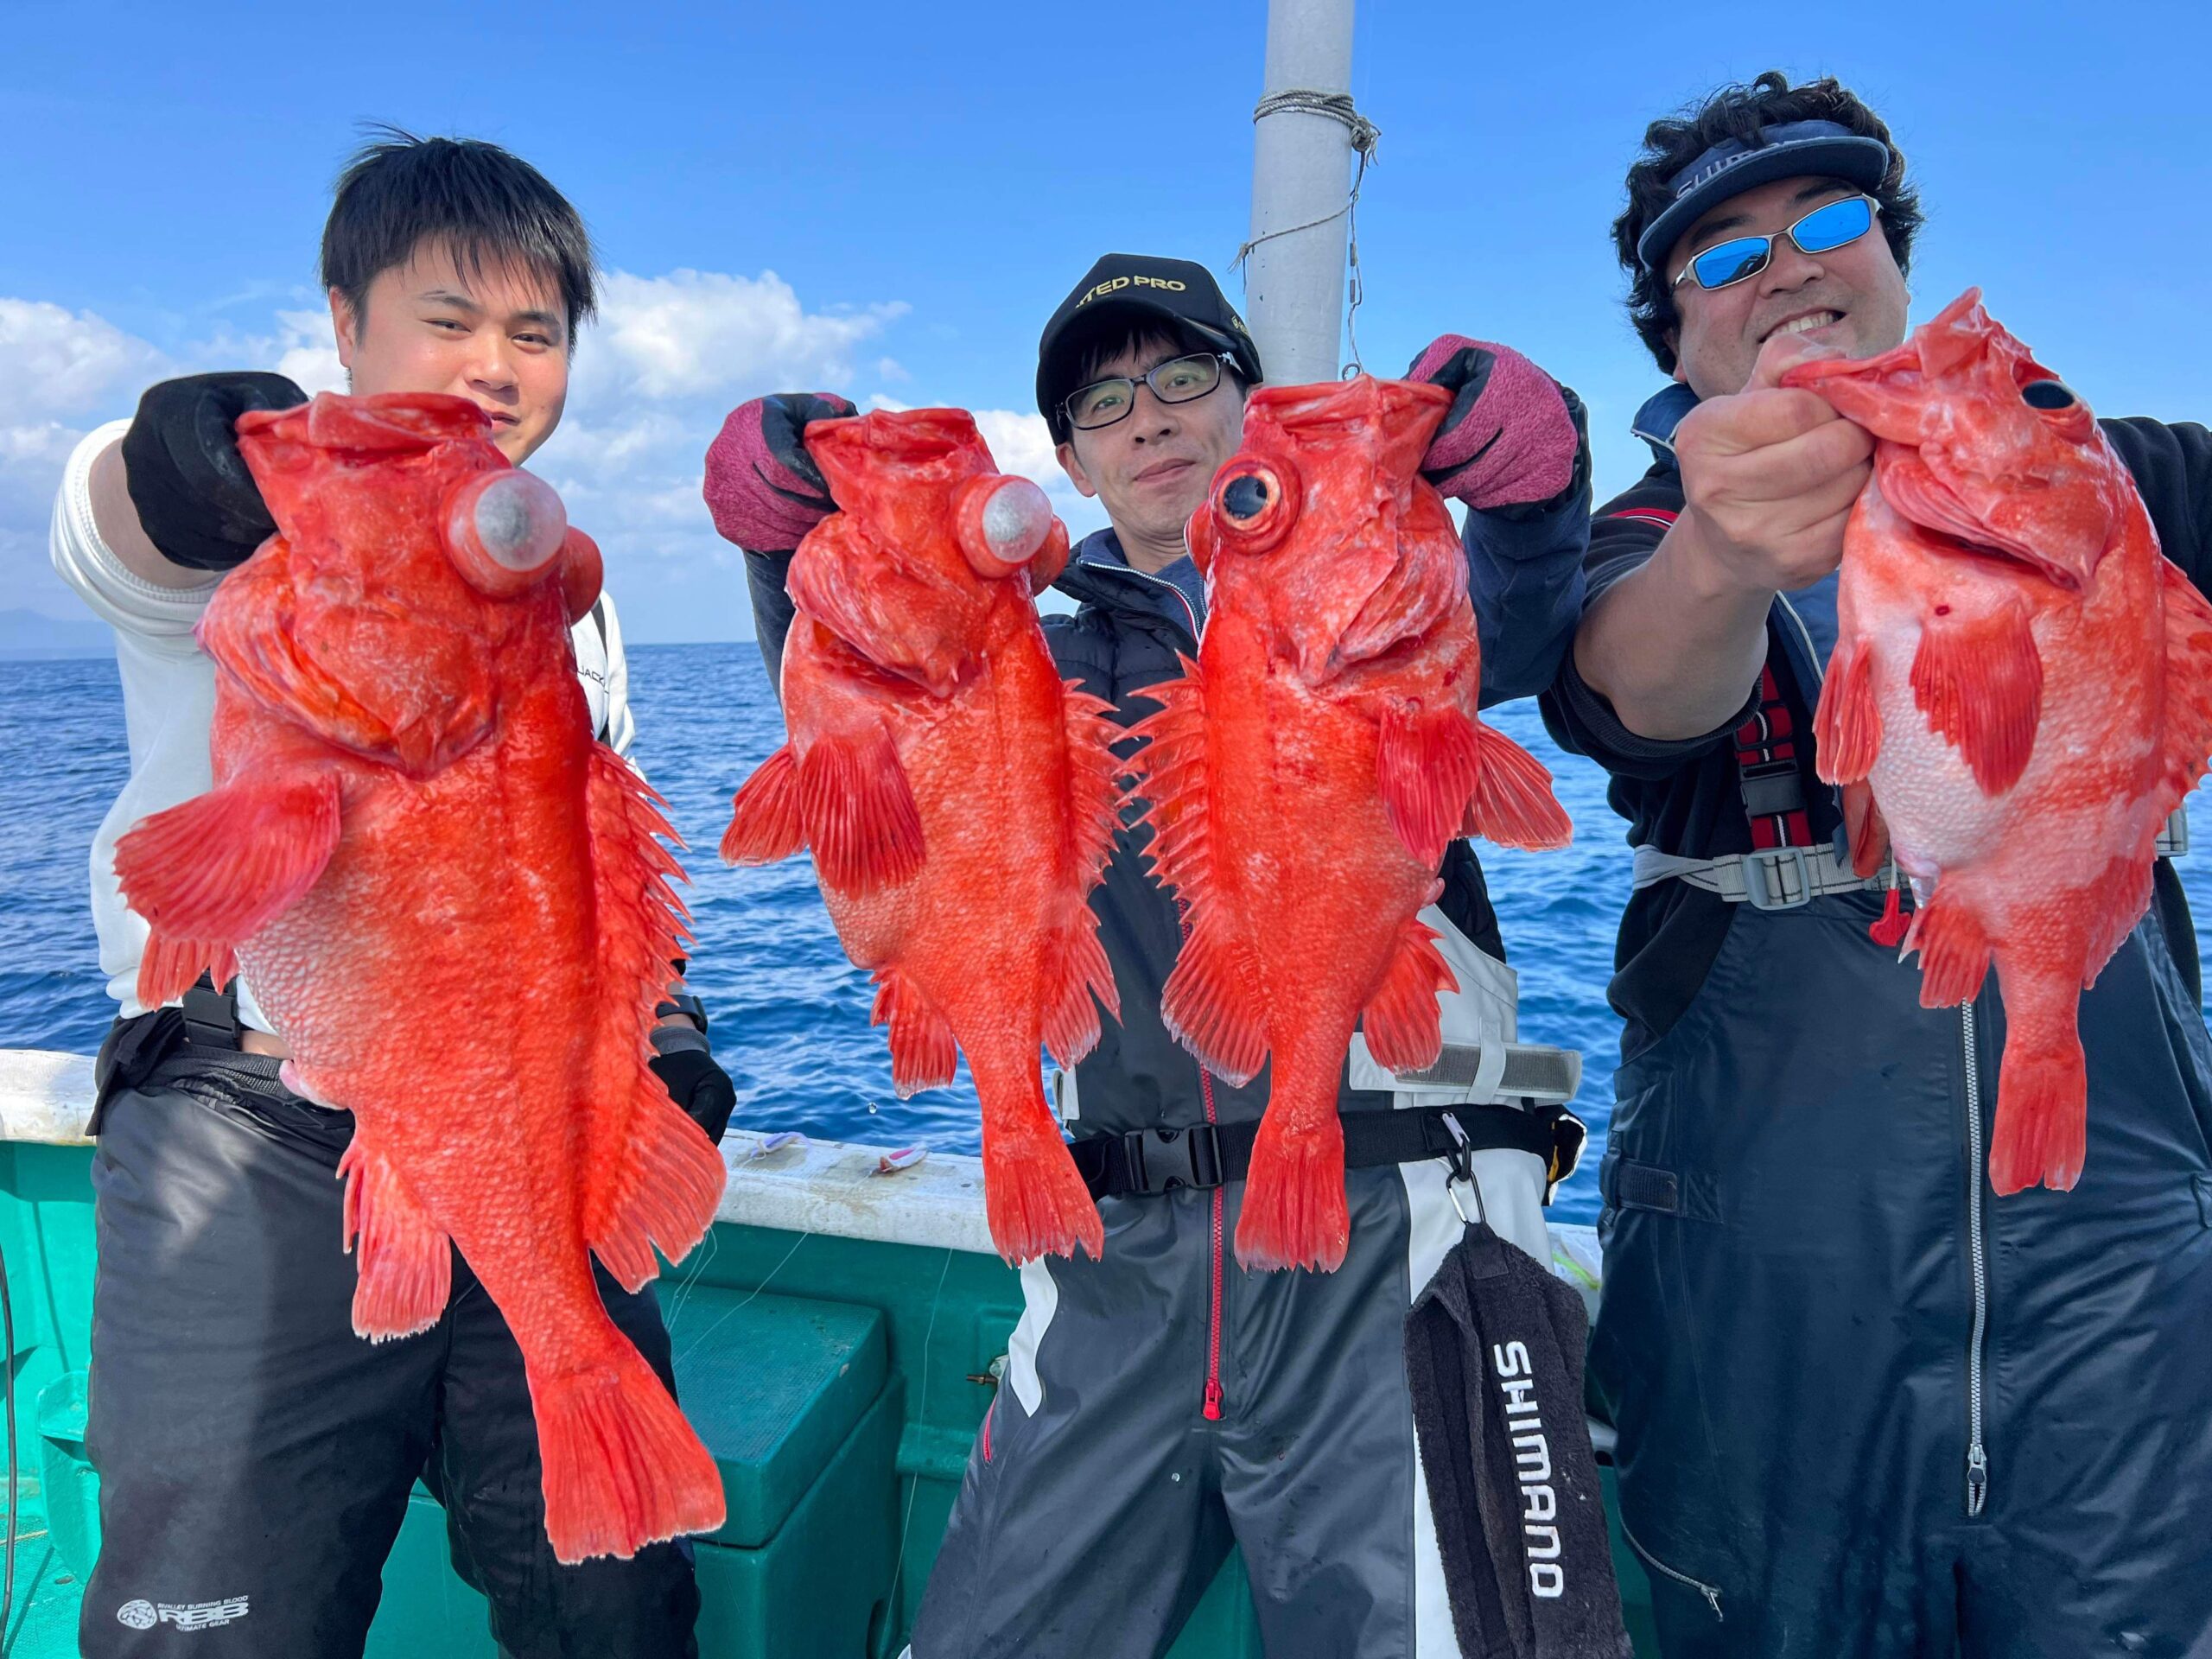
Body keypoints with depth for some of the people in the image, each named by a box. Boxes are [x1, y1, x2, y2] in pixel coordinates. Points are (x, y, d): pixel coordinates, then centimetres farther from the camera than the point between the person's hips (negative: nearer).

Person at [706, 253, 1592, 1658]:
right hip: (1132, 1250, 3)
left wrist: (1519, 468, -31)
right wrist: (797, 532, -14)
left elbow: (1518, 629, -12)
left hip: (1386, 1226, -2)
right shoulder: (1058, 670, 16)